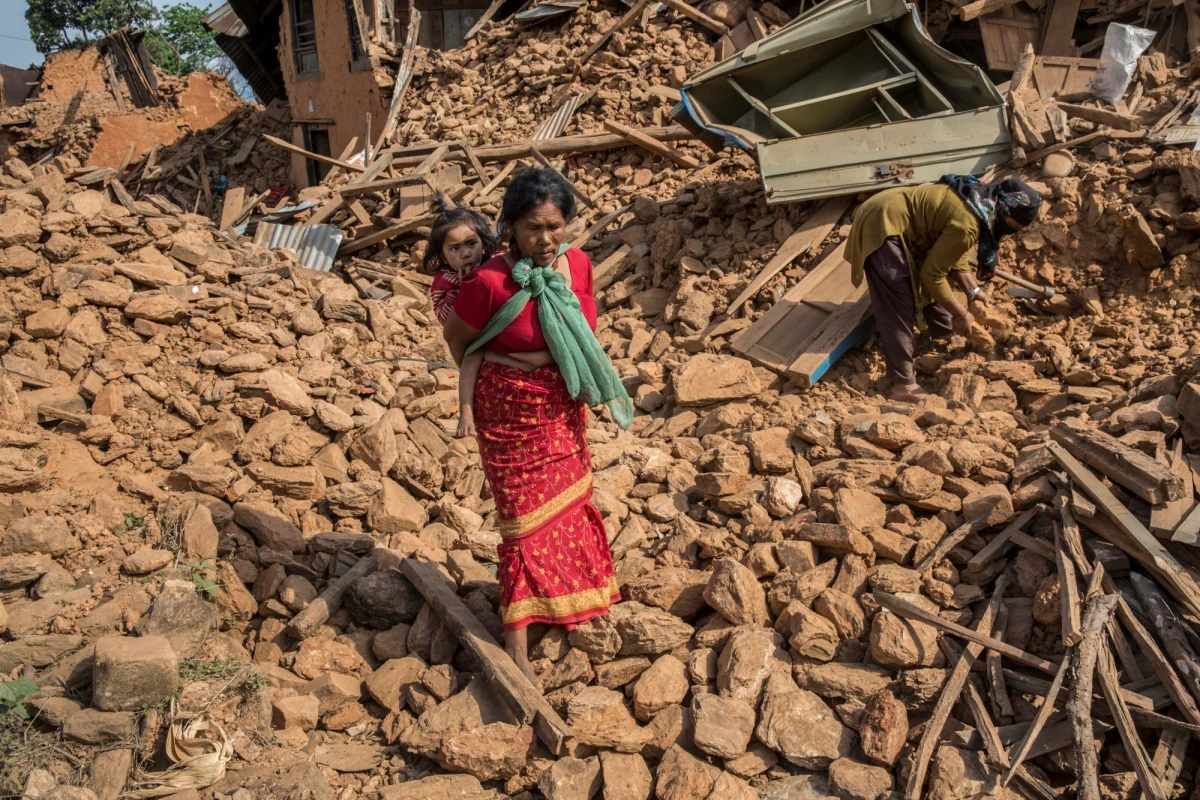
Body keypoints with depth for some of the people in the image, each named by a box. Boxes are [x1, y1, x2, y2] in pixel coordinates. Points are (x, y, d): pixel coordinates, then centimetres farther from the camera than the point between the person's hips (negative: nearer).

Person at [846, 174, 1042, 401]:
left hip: (891, 214, 11)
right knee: (897, 309, -10)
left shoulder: (981, 202, 7)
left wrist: (973, 290, 12)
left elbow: (951, 253, 19)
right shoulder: (967, 223, -24)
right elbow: (932, 274, -18)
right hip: (882, 226, -10)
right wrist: (961, 314, -8)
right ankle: (903, 384, -7)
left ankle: (945, 333, 41)